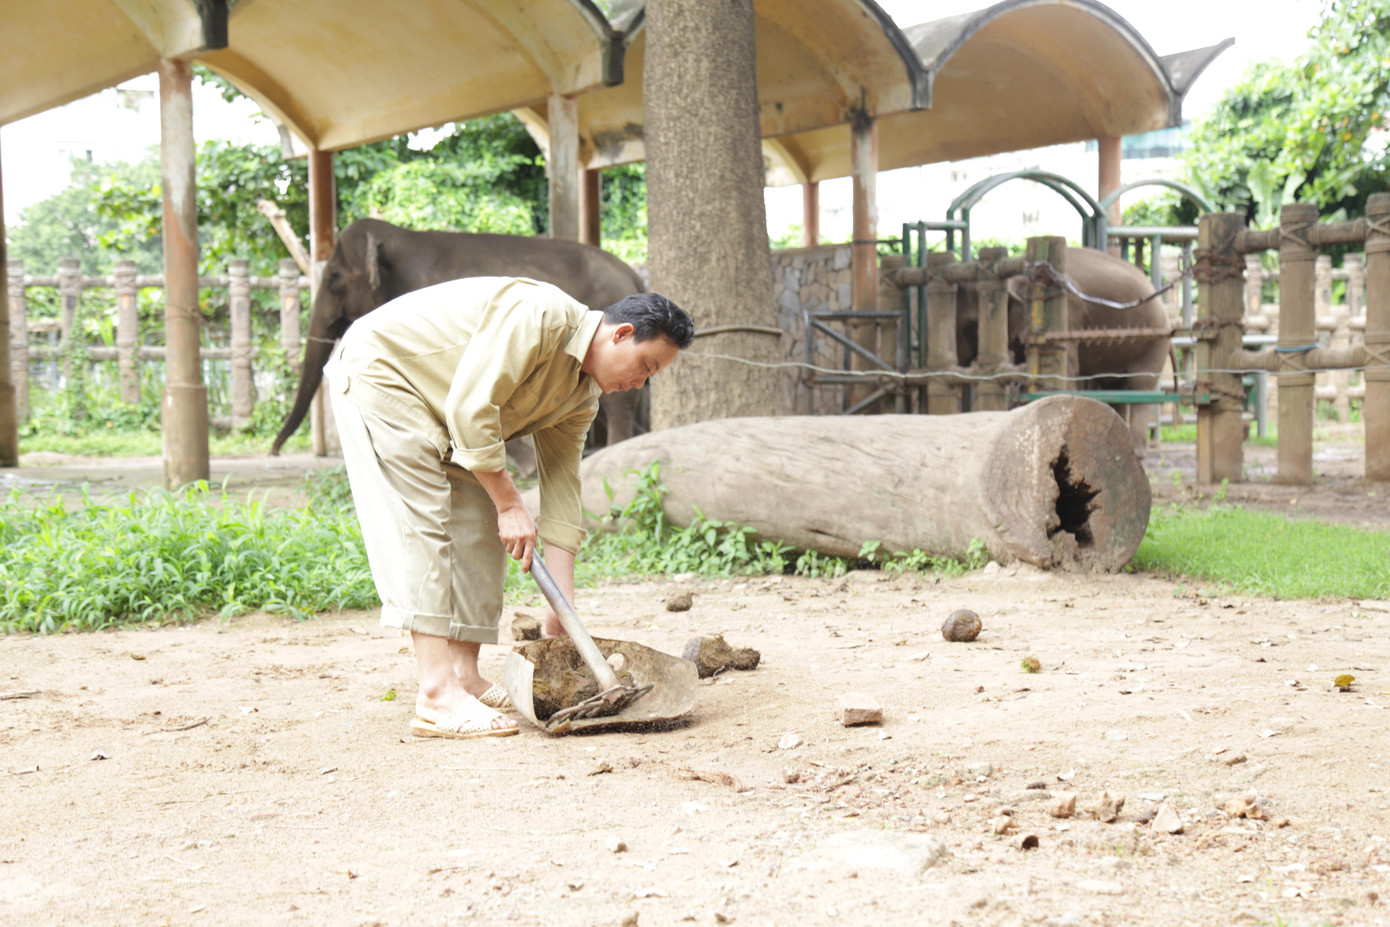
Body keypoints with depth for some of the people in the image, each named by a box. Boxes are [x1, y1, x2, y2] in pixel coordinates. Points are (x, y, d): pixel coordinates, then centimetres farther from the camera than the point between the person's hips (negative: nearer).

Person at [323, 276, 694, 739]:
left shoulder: (581, 397, 2)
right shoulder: (538, 316, -27)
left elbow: (560, 492, 1)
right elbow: (470, 407, -31)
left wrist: (561, 609, -4)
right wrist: (510, 504, -24)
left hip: (436, 412, 10)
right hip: (377, 371, -10)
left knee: (480, 527, 4)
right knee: (421, 524, -17)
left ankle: (466, 677, 9)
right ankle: (437, 698, -20)